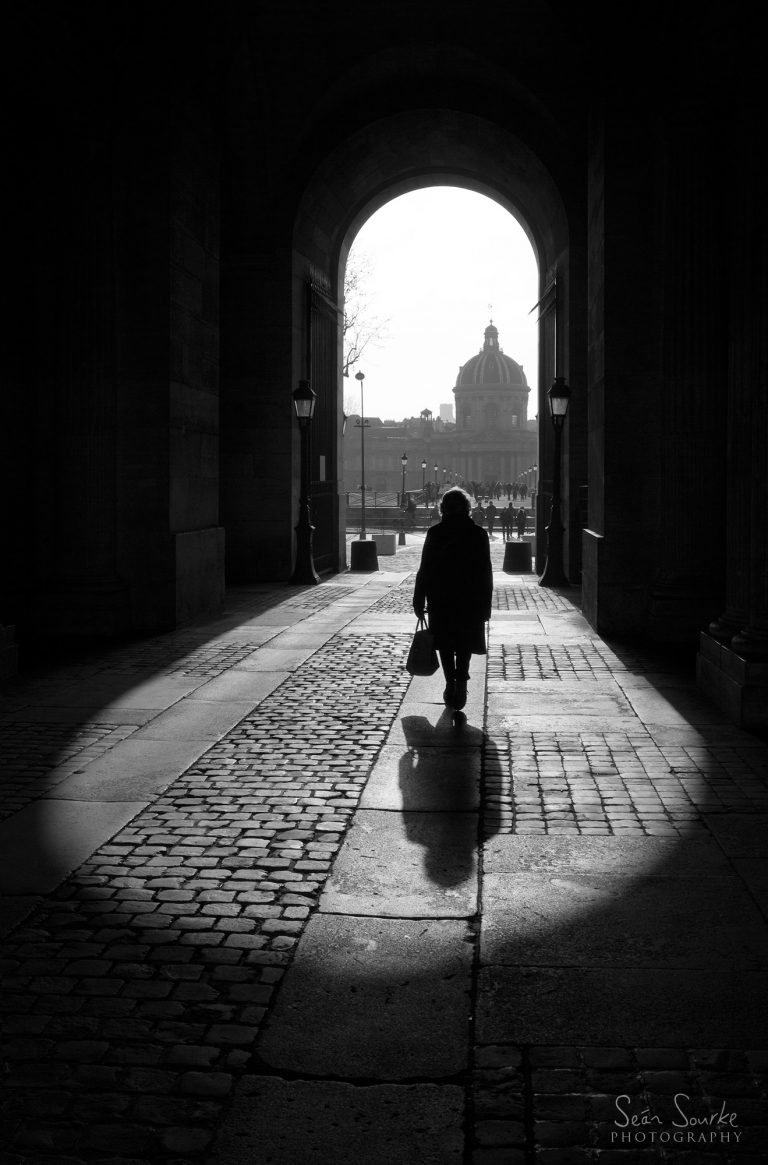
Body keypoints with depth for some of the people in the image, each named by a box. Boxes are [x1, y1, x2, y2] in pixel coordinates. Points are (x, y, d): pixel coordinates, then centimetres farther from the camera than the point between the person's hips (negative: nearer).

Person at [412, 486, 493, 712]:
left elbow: (424, 569, -4)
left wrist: (419, 601, 3)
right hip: (471, 599, 1)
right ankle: (461, 682, -5)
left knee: (445, 645, 13)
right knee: (464, 644, 11)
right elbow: (486, 572, 0)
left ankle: (451, 684, 10)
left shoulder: (435, 533, -5)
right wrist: (486, 604, 6)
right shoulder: (478, 533, -2)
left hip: (440, 599, -1)